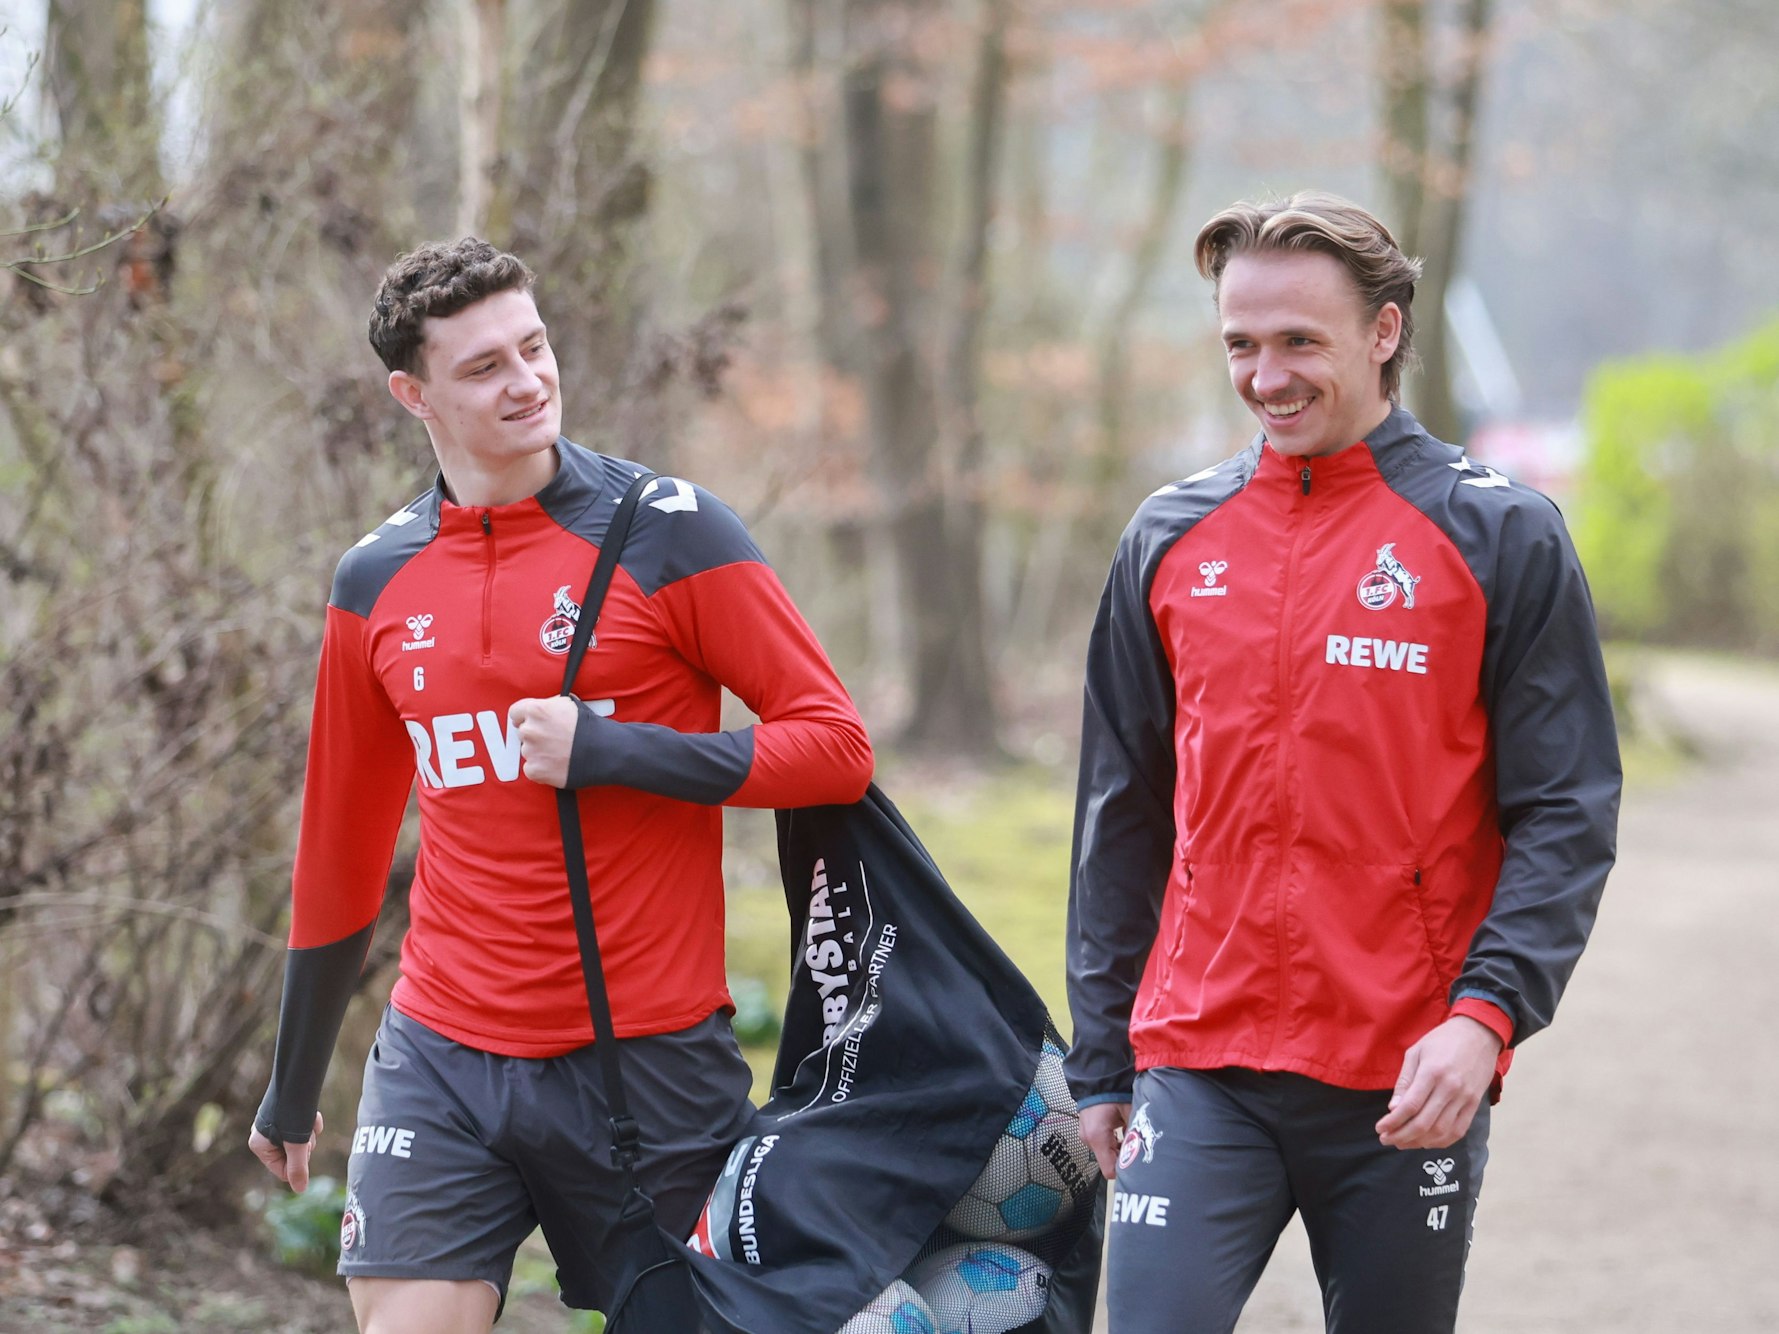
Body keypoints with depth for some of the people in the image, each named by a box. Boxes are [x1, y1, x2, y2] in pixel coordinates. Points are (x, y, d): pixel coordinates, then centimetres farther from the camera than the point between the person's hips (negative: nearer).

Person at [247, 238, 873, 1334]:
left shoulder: (666, 531, -5)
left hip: (651, 1065, -3)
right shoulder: (378, 583, 7)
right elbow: (340, 853, 18)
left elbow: (836, 747, -7)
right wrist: (294, 1091, 24)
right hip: (442, 1068, 3)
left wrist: (606, 749, -17)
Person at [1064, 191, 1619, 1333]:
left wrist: (1487, 1014, -17)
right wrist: (1103, 1066, 12)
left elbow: (1567, 814, -4)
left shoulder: (1501, 538, 0)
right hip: (1200, 1073, 2)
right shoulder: (1170, 543, 9)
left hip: (1410, 1087, -2)